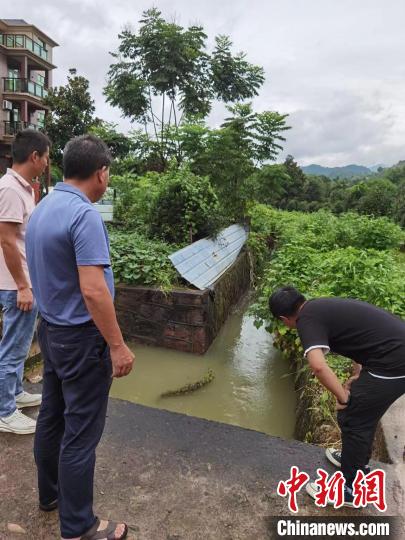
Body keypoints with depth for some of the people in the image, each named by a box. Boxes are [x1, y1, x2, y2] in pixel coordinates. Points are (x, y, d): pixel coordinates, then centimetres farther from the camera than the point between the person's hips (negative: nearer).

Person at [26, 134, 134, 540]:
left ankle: (50, 492, 40)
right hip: (81, 337, -9)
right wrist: (118, 346, -20)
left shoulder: (41, 209, 7)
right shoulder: (84, 214, -22)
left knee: (52, 416, 21)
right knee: (81, 430, 3)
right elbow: (93, 290, -28)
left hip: (50, 328, 9)